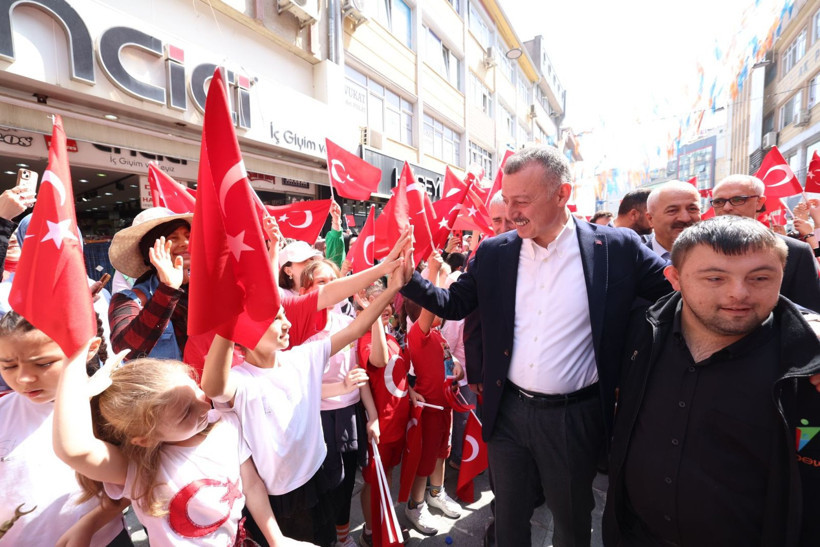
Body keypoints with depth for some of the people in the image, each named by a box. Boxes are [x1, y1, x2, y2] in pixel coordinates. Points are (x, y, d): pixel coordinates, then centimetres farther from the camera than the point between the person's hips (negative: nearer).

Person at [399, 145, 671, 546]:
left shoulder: (617, 248, -10)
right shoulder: (493, 252, -4)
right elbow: (454, 305, 1)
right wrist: (408, 277, -13)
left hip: (574, 418, -1)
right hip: (507, 412, 2)